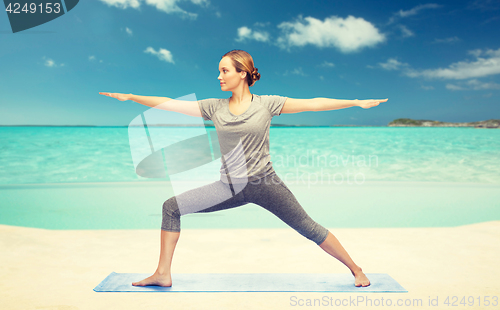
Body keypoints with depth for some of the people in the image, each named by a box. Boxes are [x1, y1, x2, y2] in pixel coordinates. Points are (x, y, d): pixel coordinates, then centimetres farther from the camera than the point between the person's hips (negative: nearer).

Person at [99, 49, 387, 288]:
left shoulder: (266, 104, -5)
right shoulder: (214, 107, 3)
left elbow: (313, 103, -5)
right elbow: (170, 104, 4)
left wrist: (356, 102, -6)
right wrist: (129, 96, 4)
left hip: (264, 183, -3)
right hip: (230, 187, 4)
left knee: (309, 228, 0)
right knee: (172, 207, -2)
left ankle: (356, 270, 21)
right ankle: (163, 274, 9)